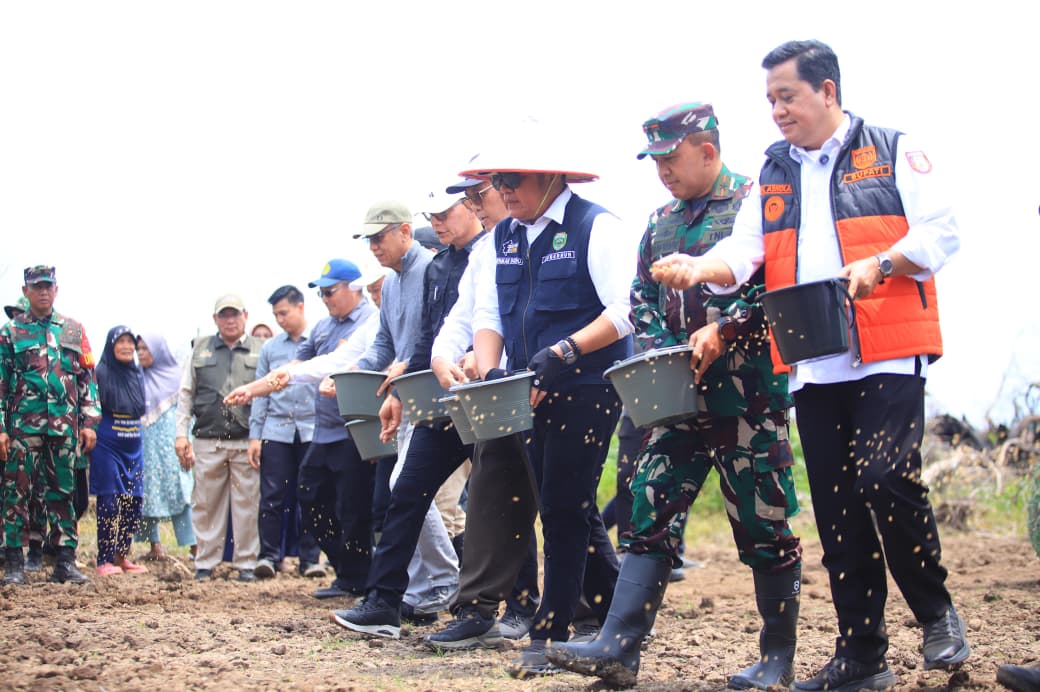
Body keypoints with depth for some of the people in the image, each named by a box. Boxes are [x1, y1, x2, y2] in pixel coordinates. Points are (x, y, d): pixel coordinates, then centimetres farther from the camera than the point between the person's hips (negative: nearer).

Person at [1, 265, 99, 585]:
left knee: (63, 493, 6)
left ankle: (66, 561, 9)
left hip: (65, 425, 2)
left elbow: (88, 378, 12)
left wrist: (89, 423, 4)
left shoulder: (73, 331, 12)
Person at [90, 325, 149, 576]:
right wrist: (91, 437, -12)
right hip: (107, 447, -6)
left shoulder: (136, 374, 11)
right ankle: (105, 561, -1)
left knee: (133, 504, 6)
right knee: (109, 504, -6)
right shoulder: (101, 374, -7)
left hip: (133, 449, 6)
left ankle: (123, 556, 17)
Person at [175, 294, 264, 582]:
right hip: (207, 441, 1)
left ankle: (246, 563, 6)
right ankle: (205, 564, 9)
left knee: (247, 504, -1)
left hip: (247, 442, -1)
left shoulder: (260, 351, 9)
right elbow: (185, 393, 14)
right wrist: (181, 434, 5)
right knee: (206, 504, 3)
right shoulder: (200, 349, 14)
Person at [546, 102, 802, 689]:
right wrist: (660, 348, 1)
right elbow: (642, 298, 19)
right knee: (650, 513, -1)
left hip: (748, 392, -6)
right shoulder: (661, 223, 17)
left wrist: (721, 330, -19)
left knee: (764, 525, -1)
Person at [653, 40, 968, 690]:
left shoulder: (893, 152, 3)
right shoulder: (772, 175, 17)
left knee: (887, 477, -20)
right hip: (813, 365, 5)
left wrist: (877, 264, -19)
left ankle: (937, 612, 4)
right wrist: (702, 268, -13)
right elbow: (745, 248, 7)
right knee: (837, 509, 5)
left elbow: (940, 230, -4)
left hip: (887, 356, -5)